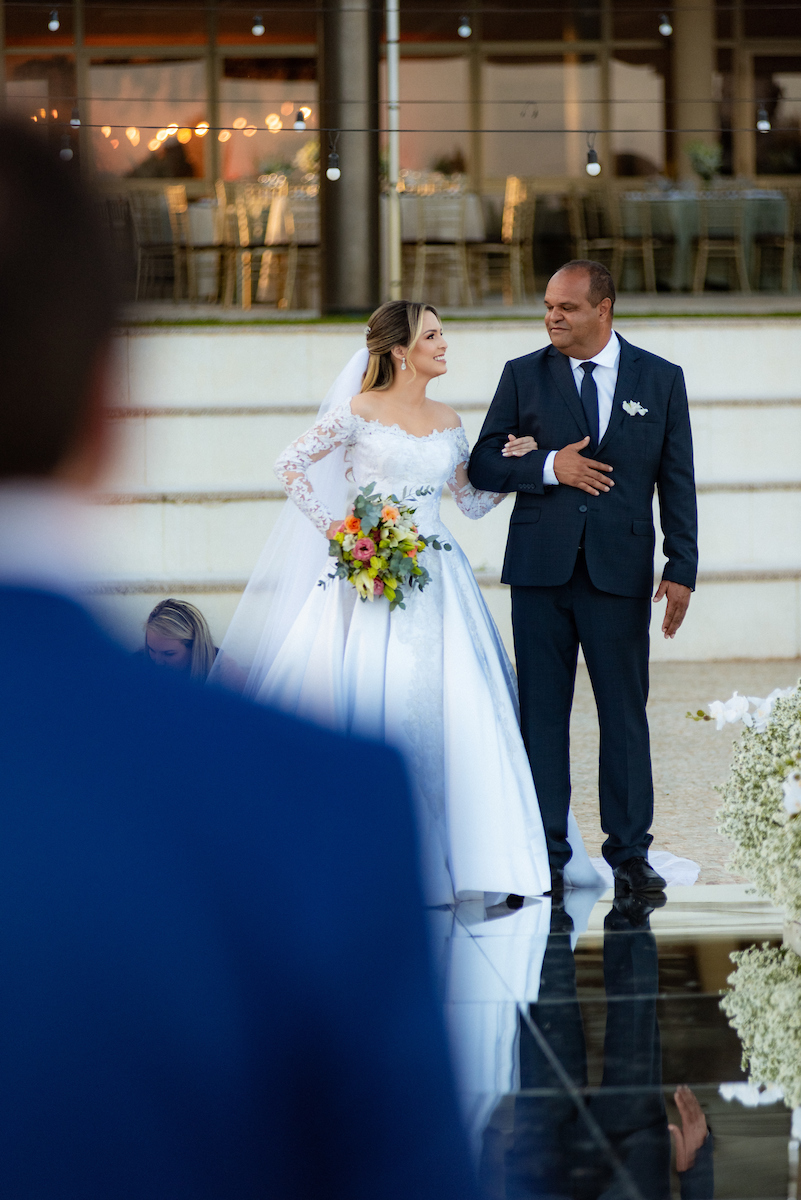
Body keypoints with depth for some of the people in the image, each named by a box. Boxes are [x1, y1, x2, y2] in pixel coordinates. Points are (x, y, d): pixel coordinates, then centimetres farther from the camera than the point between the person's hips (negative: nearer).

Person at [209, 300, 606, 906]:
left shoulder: (448, 421, 12)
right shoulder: (359, 411, -3)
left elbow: (473, 502, 17)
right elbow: (292, 464, 0)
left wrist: (512, 463, 1)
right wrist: (330, 526, -5)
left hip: (434, 577, 4)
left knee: (460, 707, -4)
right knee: (369, 702, -5)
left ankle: (483, 860, -2)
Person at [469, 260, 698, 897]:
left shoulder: (660, 379, 5)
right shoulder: (523, 376, 6)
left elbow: (677, 481, 5)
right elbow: (483, 464, 5)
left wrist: (682, 569, -2)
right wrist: (547, 468, -12)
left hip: (621, 570, -1)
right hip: (541, 570, 1)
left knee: (625, 712, 1)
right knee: (541, 713, 3)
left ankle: (629, 853, 10)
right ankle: (545, 854, 11)